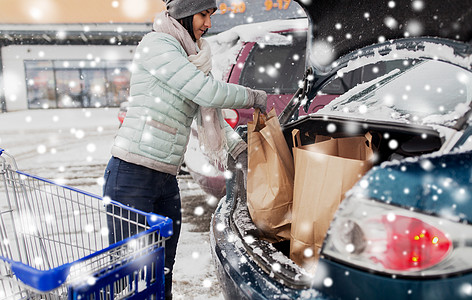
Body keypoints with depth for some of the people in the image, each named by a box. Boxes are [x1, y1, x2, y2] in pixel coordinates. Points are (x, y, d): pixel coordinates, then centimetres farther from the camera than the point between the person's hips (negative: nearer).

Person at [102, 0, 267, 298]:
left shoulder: (190, 57, 19)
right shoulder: (156, 44, -8)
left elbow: (209, 113, 22)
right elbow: (208, 92, -17)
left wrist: (240, 149, 11)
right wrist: (254, 97, -1)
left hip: (167, 181, 8)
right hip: (131, 176, -8)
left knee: (163, 272, 13)